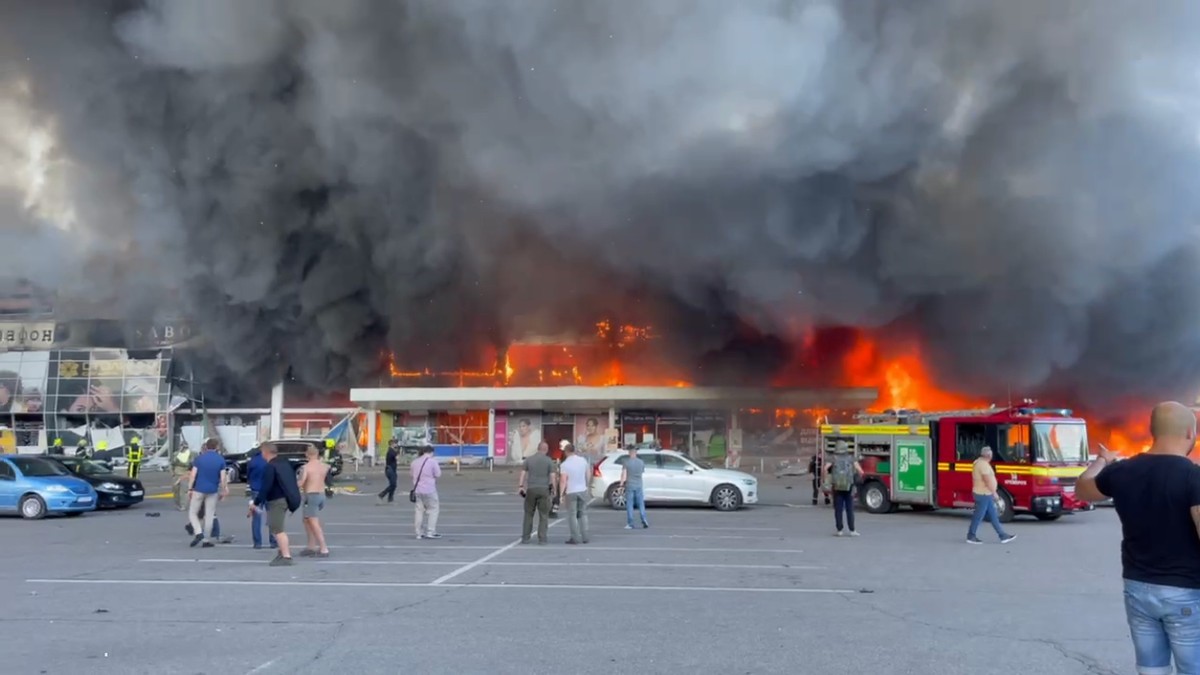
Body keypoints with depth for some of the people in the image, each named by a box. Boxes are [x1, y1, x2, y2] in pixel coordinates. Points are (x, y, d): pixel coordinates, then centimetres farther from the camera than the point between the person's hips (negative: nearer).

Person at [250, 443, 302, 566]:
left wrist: (256, 502, -12)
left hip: (277, 501, -9)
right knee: (276, 527, 22)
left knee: (277, 529, -5)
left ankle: (286, 556, -6)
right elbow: (292, 481, 18)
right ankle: (285, 550, 24)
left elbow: (266, 487, -20)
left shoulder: (270, 467, -15)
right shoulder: (285, 463, 13)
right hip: (286, 499, 9)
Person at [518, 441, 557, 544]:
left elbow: (523, 474, 2)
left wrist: (520, 486, 3)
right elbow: (552, 477, -4)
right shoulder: (549, 461, 1)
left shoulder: (528, 459, 7)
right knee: (543, 515, 4)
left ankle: (525, 538, 10)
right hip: (544, 489, -2)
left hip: (531, 489, 2)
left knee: (528, 514, 11)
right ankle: (542, 539, 1)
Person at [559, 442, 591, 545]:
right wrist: (587, 486, 24)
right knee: (583, 514, 14)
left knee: (572, 515, 4)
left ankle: (575, 538, 2)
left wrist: (560, 494, -12)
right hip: (582, 490, 4)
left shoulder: (565, 464, -13)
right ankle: (584, 537, 14)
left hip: (571, 492, -4)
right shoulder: (583, 460, 0)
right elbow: (588, 475, 9)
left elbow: (563, 481, -17)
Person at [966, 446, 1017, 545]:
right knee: (979, 516, -4)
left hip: (984, 494, 11)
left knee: (993, 516, 11)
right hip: (984, 494, -11)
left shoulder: (978, 462, 13)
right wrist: (994, 492, -18)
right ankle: (971, 536, 3)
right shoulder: (983, 464, -19)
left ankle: (1003, 536, 15)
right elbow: (988, 480, -25)